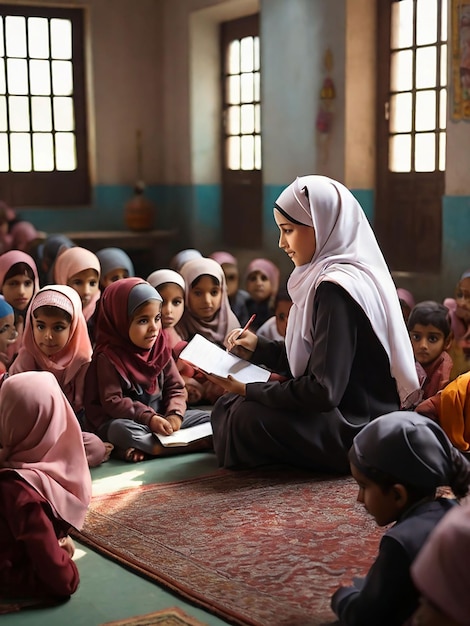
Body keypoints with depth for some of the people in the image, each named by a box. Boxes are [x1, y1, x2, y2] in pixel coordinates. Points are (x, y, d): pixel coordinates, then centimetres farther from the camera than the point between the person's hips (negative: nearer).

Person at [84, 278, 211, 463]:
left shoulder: (160, 349, 6)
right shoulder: (109, 357, -11)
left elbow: (175, 387, 6)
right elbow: (112, 401, -16)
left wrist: (174, 414, -15)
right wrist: (149, 418, -26)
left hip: (161, 418, 6)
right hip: (124, 420, -6)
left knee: (208, 419, -6)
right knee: (123, 431, -39)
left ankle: (144, 449, -23)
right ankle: (199, 443, -34)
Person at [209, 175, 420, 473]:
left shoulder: (336, 289, -23)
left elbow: (323, 391, -25)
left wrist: (250, 390, -14)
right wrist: (260, 348, 8)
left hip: (358, 431, -9)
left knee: (243, 416, -18)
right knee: (229, 405, 8)